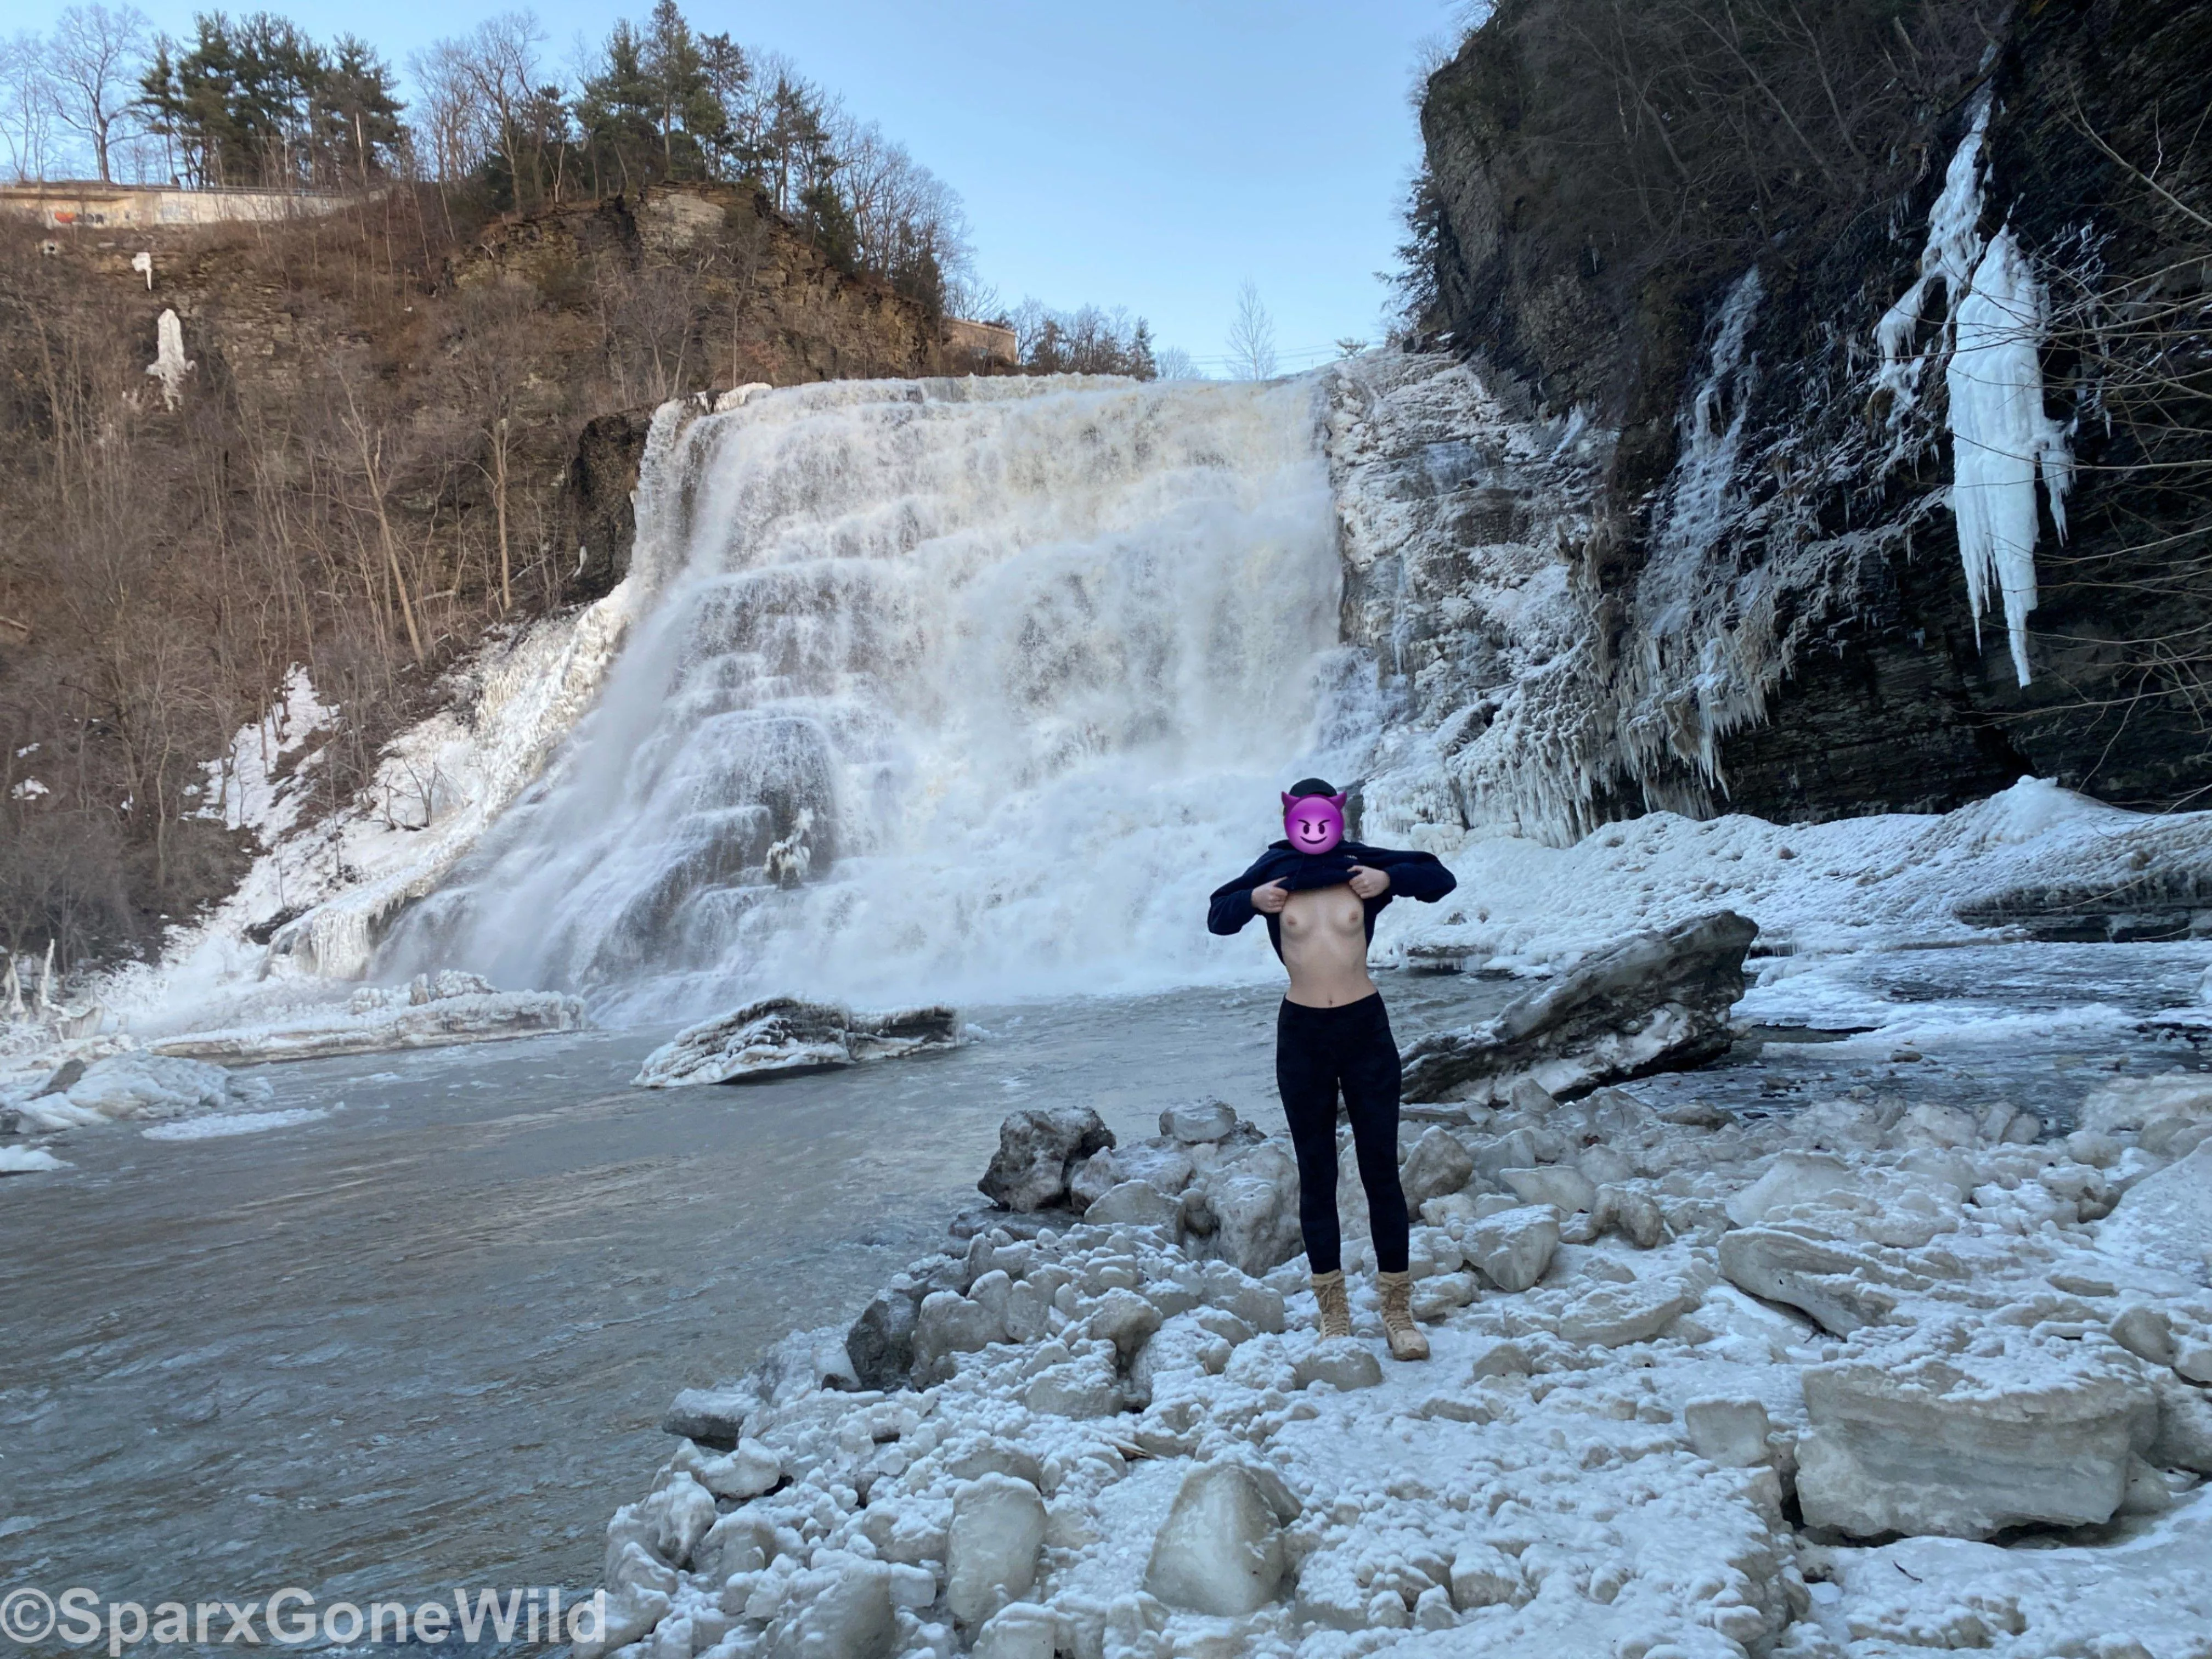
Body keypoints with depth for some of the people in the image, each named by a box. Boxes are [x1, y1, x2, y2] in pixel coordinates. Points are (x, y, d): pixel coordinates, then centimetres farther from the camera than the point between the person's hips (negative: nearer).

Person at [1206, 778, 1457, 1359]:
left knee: (1381, 1169, 3)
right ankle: (1333, 1312, 19)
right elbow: (1217, 917, 10)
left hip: (1366, 1028, 0)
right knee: (1316, 1174, 8)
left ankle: (1398, 1311, 13)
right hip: (1302, 1034, 1)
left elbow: (1440, 879, 5)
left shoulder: (1363, 866, -1)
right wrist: (1251, 902, -9)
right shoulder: (1272, 873, -1)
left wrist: (1389, 880, -12)